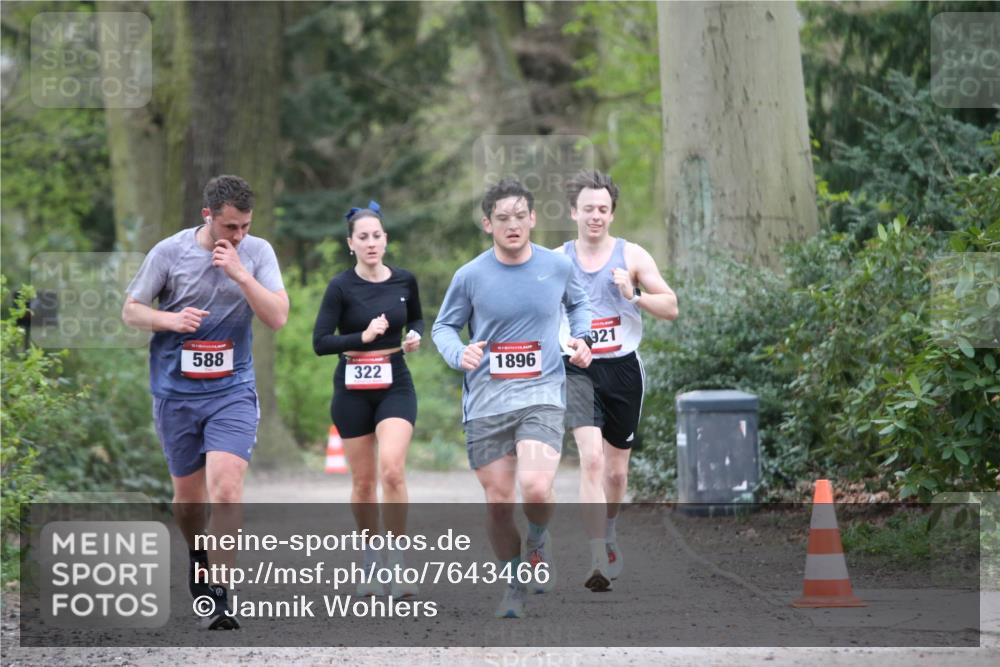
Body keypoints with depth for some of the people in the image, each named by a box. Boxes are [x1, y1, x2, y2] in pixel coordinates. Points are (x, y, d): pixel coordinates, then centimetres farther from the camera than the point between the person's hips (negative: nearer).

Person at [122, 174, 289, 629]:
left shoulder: (257, 252, -2)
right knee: (188, 494, 12)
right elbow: (130, 310, 4)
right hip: (176, 391, 1)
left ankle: (219, 597, -16)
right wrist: (169, 320, -16)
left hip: (233, 391, -1)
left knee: (226, 489, -18)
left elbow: (278, 317, -9)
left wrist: (240, 273, -20)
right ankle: (197, 555, 44)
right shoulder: (169, 252, -4)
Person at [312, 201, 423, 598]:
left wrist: (415, 336, -1)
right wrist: (363, 337, -22)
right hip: (353, 390, 0)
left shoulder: (404, 281, 2)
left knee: (392, 468, -19)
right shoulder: (341, 288, -6)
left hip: (395, 386, 0)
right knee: (363, 480, 6)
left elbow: (417, 318, 20)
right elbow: (320, 342, -10)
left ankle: (398, 559, -13)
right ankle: (370, 561, 23)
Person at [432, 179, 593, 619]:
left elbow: (577, 302, 24)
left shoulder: (558, 267, 2)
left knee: (536, 488, -22)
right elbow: (443, 327, 10)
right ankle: (513, 582, 24)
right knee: (498, 502, 1)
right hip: (486, 401, 1)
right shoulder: (470, 276, -2)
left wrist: (580, 337, 5)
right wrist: (459, 354, -11)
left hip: (542, 394, -1)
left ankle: (539, 541, 12)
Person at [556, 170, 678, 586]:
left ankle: (608, 534, 40)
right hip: (577, 369, -2)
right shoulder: (556, 260, 5)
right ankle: (600, 559, -27)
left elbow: (670, 308, 1)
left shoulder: (632, 255, 3)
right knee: (591, 458, -21)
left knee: (616, 469, 12)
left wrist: (635, 295, -16)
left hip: (623, 368, 2)